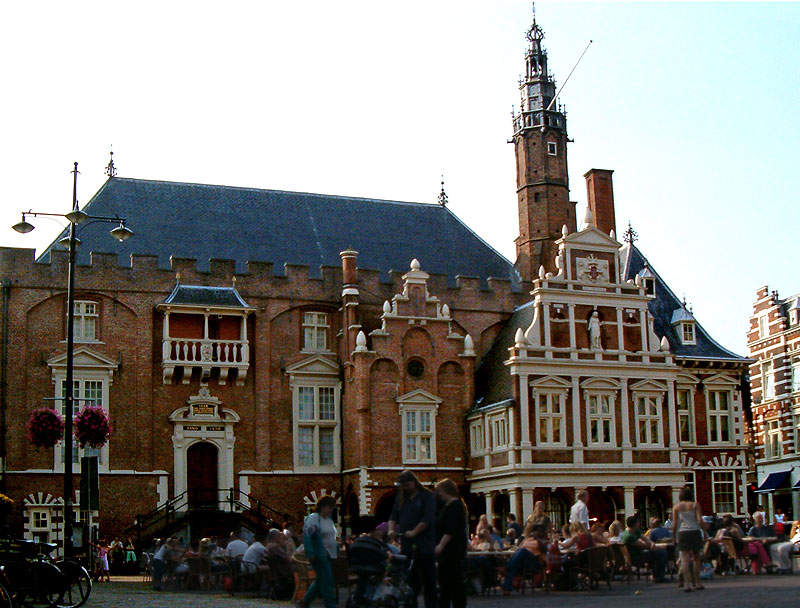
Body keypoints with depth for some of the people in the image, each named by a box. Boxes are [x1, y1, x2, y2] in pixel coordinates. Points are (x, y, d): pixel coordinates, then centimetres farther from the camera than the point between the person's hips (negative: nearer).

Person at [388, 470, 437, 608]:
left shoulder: (426, 496, -3)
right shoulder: (401, 498, 15)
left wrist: (414, 532, -19)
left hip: (424, 545, -5)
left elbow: (428, 518, -12)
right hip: (406, 545, 5)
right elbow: (394, 516, 13)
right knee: (410, 578, 7)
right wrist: (391, 529, -7)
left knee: (428, 578, 0)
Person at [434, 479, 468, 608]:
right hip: (449, 550, 11)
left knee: (454, 580, -9)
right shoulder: (449, 505, 19)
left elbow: (450, 529, -24)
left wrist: (441, 545, -28)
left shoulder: (454, 505, -14)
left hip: (453, 550, -11)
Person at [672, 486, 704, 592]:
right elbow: (700, 520, -7)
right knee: (696, 558, 13)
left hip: (682, 533, 0)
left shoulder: (676, 507, 6)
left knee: (685, 559, -4)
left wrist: (674, 538, 8)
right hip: (695, 532, 0)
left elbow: (675, 525, 3)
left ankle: (687, 584, -13)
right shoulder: (695, 505, 3)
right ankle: (697, 583, 15)